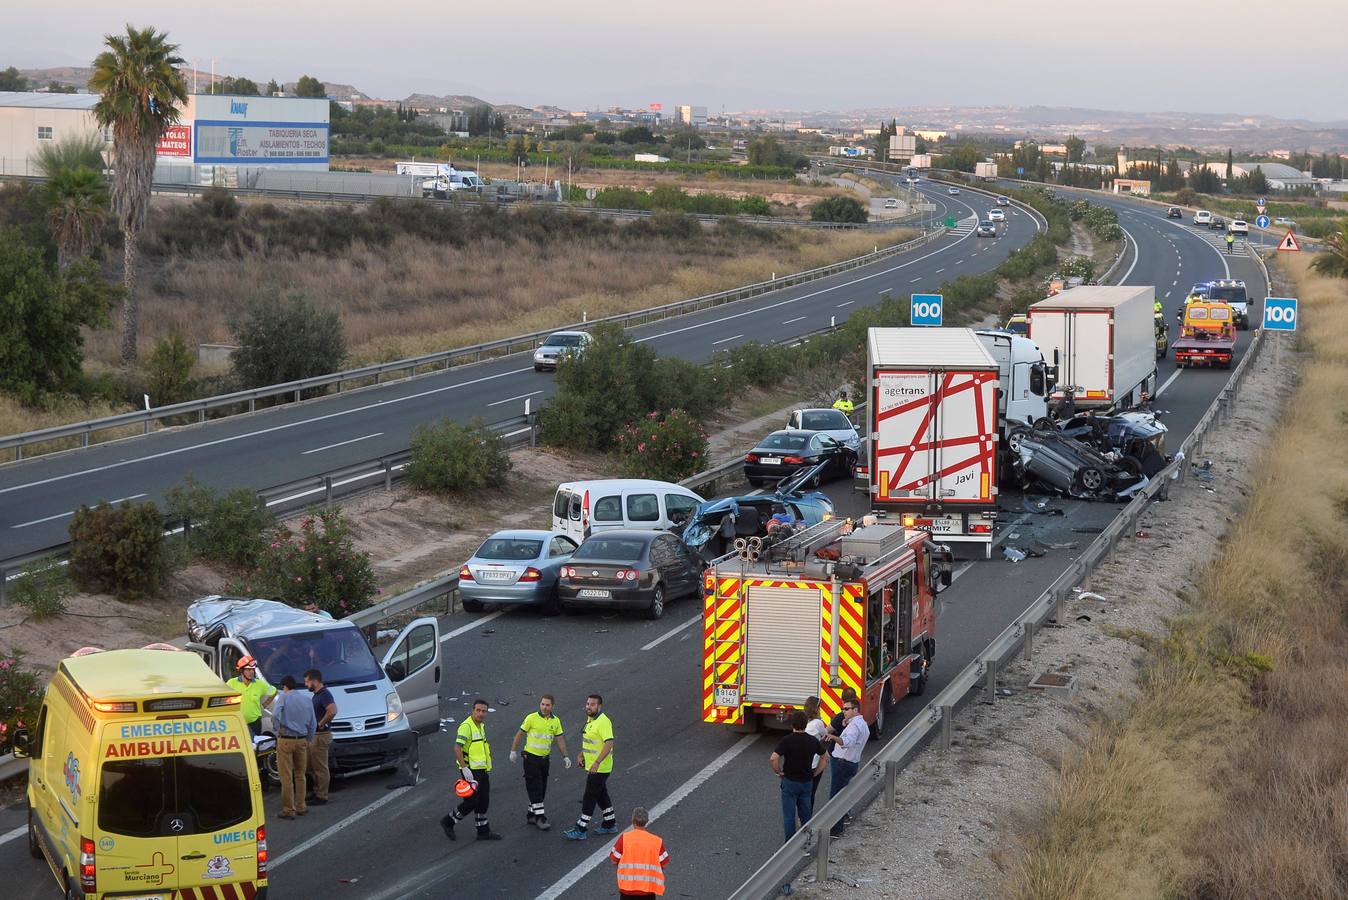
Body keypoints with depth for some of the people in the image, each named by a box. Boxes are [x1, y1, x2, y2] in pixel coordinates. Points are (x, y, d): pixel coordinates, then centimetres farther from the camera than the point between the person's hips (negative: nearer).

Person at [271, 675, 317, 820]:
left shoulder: (284, 697, -6)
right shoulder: (307, 699, 8)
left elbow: (275, 715, -23)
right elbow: (313, 724, 12)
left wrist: (279, 729, -8)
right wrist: (308, 740, 21)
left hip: (285, 741, -5)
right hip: (302, 740, 5)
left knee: (286, 777, -1)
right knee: (300, 775, 16)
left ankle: (289, 810, 0)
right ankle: (300, 806, 21)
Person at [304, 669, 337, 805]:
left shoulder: (324, 694, -18)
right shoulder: (316, 695, 14)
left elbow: (332, 711, -34)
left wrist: (321, 724, -24)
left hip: (321, 736, -11)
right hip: (313, 735, 11)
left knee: (320, 767, -4)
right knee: (312, 766, 18)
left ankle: (322, 796, 1)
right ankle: (317, 792, 27)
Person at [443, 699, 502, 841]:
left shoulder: (481, 726, 13)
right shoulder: (466, 726, -17)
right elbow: (457, 748, -25)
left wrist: (488, 768, 24)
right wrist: (465, 769, -28)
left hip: (483, 770, 9)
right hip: (471, 771, -9)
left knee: (483, 802, 11)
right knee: (471, 802, -7)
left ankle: (483, 831, 18)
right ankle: (448, 822, 9)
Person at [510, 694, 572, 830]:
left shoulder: (555, 721, 5)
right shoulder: (531, 718, -9)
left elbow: (560, 739, 10)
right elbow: (519, 734, -2)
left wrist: (565, 756, 3)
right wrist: (513, 751, -1)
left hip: (545, 758, 5)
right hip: (531, 756, -5)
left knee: (542, 789, 9)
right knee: (535, 788, -8)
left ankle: (531, 816, 20)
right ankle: (540, 817, -8)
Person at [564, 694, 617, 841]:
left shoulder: (603, 722, -21)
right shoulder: (589, 719, 10)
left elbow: (609, 743, -30)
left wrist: (597, 762, -35)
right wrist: (581, 755, 17)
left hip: (599, 768, -10)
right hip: (591, 766, 10)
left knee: (590, 797, -5)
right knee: (601, 795, 19)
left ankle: (581, 830, 0)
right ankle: (610, 825, 30)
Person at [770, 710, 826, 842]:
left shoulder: (787, 741, -16)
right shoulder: (813, 741, -2)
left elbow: (773, 759, -26)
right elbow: (824, 757, 9)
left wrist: (779, 772, -10)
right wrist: (814, 773, 12)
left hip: (790, 782, -4)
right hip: (807, 782, 4)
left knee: (789, 815, 4)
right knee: (806, 814, 15)